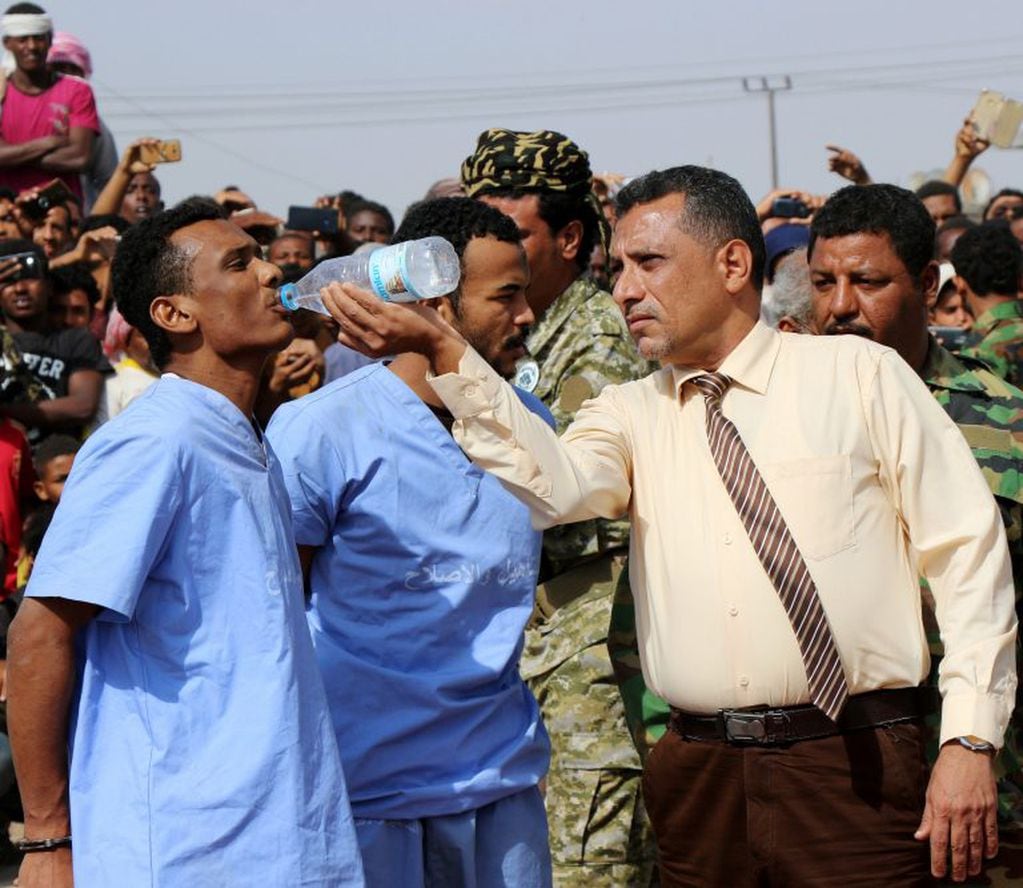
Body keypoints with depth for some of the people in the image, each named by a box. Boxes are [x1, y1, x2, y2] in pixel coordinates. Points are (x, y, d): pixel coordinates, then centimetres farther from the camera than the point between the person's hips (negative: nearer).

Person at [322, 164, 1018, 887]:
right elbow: (550, 486, -11)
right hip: (700, 770, 3)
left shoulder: (858, 375, 4)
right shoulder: (633, 414, 11)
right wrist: (443, 350, -22)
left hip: (853, 772, -3)